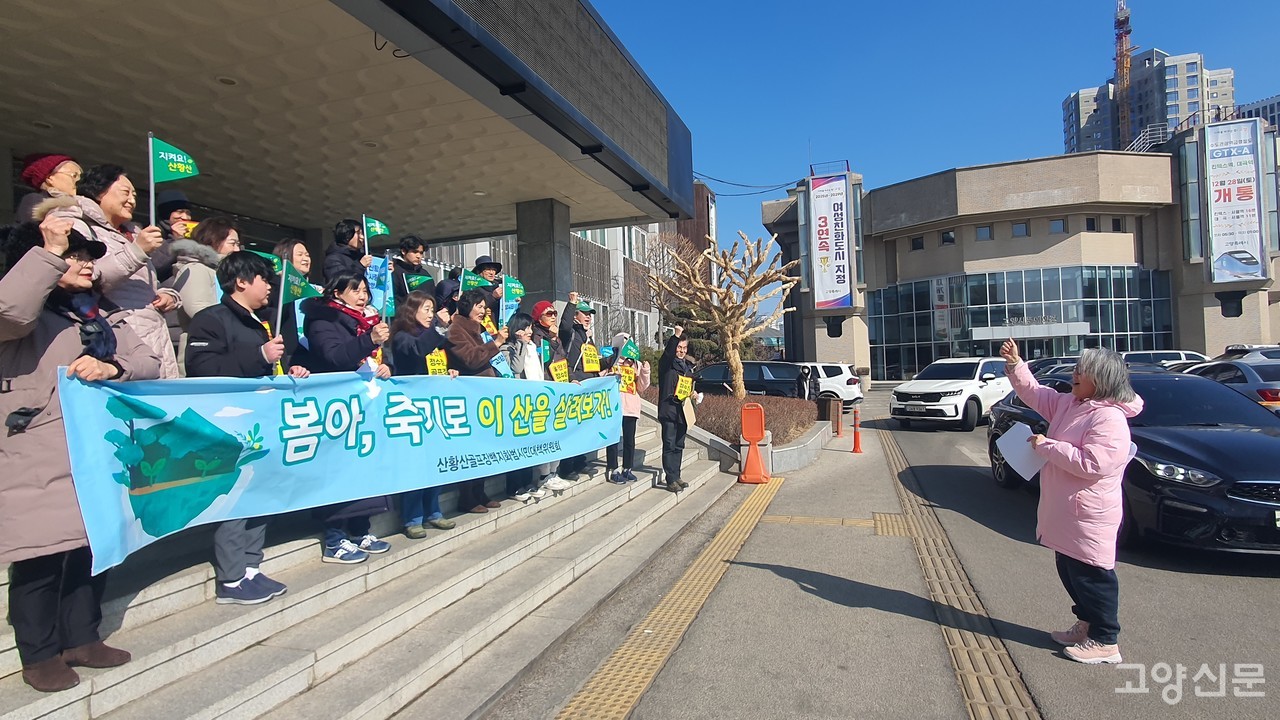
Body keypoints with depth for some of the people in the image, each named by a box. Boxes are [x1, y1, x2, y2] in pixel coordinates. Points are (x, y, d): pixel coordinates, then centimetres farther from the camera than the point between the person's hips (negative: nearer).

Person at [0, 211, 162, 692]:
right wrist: (49, 250, -23)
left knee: (94, 546, 12)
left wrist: (111, 368, -15)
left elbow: (149, 363, 6)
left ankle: (82, 639, 26)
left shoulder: (103, 318, 15)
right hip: (39, 456, -6)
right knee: (41, 553, -1)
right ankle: (39, 655, 14)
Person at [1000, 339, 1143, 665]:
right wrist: (1015, 364, 3)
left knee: (1092, 577, 2)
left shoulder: (1110, 419, -21)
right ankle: (1087, 624, 36)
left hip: (1089, 517, -10)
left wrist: (1046, 446, -22)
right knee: (1070, 573, 21)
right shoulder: (1069, 404, 7)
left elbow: (1091, 464, -30)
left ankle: (1105, 642, 15)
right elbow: (1033, 393, 17)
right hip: (1064, 515, 10)